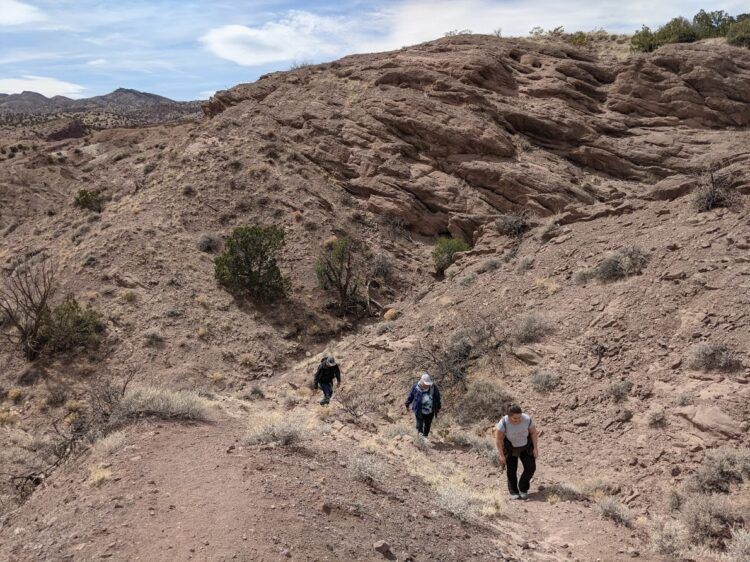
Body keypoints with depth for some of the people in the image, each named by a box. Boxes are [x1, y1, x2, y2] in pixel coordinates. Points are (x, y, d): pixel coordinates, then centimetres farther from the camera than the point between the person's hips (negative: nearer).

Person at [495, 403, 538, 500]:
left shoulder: (527, 419, -27)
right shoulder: (504, 423, -33)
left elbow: (533, 432, -11)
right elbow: (498, 439, -23)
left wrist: (535, 448, -10)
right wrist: (501, 455, -20)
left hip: (525, 446, 2)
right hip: (510, 447, -2)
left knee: (531, 468, -4)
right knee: (511, 470, -2)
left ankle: (523, 488, 20)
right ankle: (513, 492, 22)